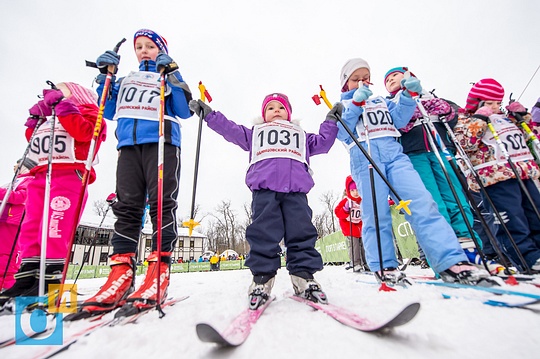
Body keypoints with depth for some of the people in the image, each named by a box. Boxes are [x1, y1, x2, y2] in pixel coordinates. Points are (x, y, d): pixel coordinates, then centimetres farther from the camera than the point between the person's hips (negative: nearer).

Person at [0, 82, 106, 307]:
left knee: (55, 227, -14)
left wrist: (63, 106, -3)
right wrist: (36, 118, 21)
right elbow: (32, 139, 31)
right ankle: (27, 277, 7)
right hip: (41, 175, 9)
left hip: (69, 175, -8)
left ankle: (50, 280, -10)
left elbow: (84, 132, -11)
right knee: (31, 227, 3)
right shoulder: (49, 118, 35)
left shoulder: (87, 111, 11)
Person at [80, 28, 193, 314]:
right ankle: (121, 272, -7)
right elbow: (109, 112, 24)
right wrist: (105, 77, 18)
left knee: (162, 203, -13)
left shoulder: (169, 77, 18)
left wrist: (172, 76, -3)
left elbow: (184, 111, 1)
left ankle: (159, 270, -14)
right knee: (127, 206, -6)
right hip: (129, 145, 5)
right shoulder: (126, 81, 31)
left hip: (161, 143, -4)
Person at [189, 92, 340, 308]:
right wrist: (209, 115, 24)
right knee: (263, 233, -11)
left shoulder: (301, 135, 39)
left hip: (295, 189, 2)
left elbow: (322, 143, 37)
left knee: (301, 233, -7)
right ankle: (262, 278, -5)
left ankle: (304, 277, -1)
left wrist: (332, 121, 36)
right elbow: (230, 130, 28)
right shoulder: (255, 133, 34)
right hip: (264, 189, -1)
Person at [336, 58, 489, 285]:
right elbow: (341, 133, 1)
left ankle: (452, 262, -10)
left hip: (393, 152, 4)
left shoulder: (381, 101, 32)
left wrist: (408, 95, 3)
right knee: (376, 214, -10)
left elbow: (398, 120, 17)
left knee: (422, 203, -10)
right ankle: (383, 266, 0)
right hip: (364, 156, -3)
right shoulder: (342, 105, 20)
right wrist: (356, 103, -6)